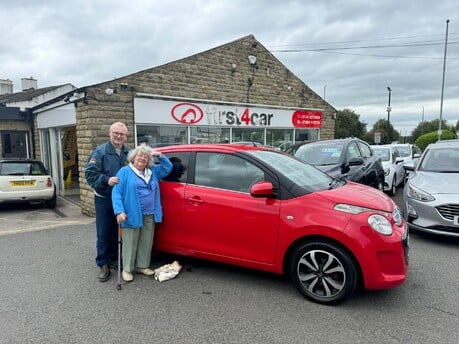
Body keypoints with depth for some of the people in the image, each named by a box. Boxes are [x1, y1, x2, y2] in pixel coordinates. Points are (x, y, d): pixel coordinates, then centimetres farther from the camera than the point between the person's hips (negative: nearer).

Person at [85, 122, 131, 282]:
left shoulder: (130, 153, 4)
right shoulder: (100, 152, -8)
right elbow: (90, 174, -13)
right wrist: (106, 180, -26)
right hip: (105, 200, -4)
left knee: (120, 231, 14)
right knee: (104, 233, 2)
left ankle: (115, 258, 31)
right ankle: (104, 265, 13)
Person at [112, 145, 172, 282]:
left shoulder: (153, 171, 13)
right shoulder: (124, 172, -4)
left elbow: (168, 168, 20)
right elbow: (116, 193, -9)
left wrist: (160, 156, 4)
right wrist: (119, 211, -20)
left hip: (150, 215, 5)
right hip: (132, 214, -5)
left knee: (146, 242, 13)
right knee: (130, 243, 4)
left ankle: (142, 266, 27)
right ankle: (127, 269, 18)